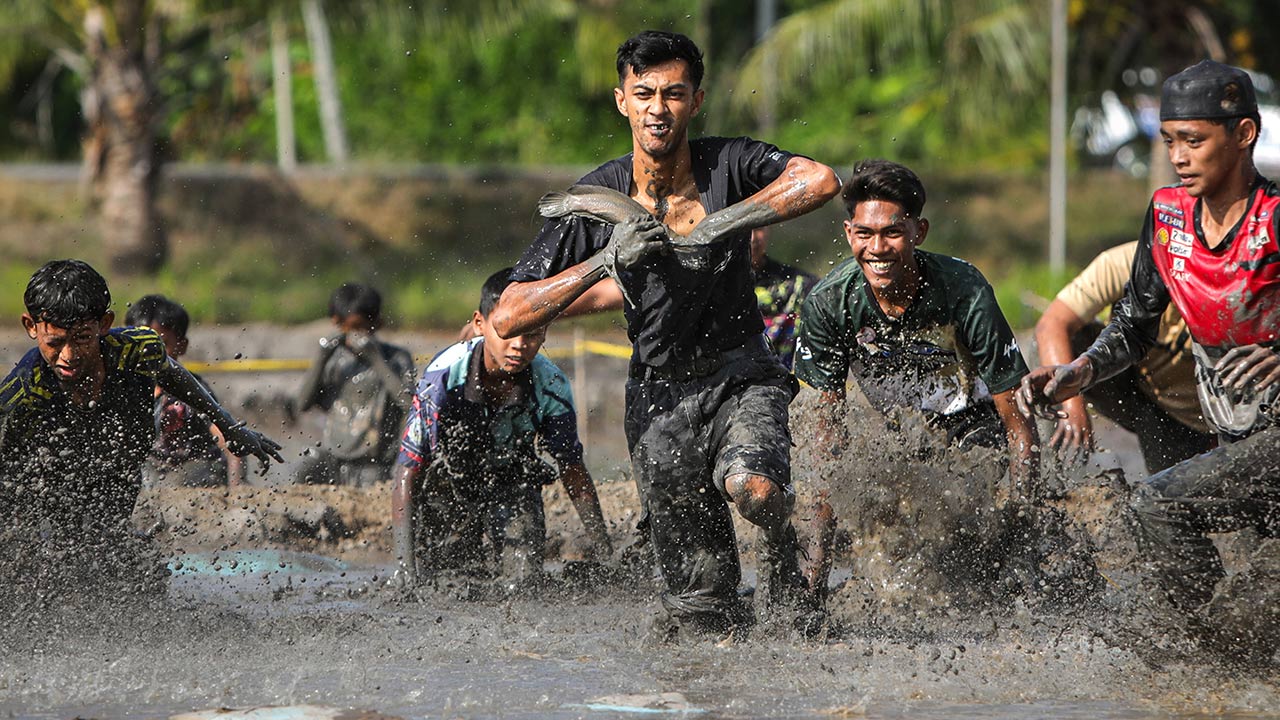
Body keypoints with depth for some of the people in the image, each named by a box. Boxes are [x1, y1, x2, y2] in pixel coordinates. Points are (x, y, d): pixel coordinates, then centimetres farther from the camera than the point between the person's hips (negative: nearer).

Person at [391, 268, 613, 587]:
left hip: (512, 485, 1)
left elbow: (573, 471, -9)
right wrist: (406, 554, -33)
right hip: (447, 484, -1)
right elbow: (408, 468, -26)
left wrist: (601, 546, -9)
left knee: (522, 580, -16)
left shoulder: (552, 387, -24)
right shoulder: (444, 376, -31)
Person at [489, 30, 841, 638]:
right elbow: (508, 320, -12)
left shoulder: (729, 165, -10)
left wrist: (721, 224, -31)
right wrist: (606, 261, -23)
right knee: (700, 604, 0)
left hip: (741, 376, -1)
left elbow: (821, 181, -31)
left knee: (752, 487, -33)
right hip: (660, 393, 1)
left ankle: (781, 551, 0)